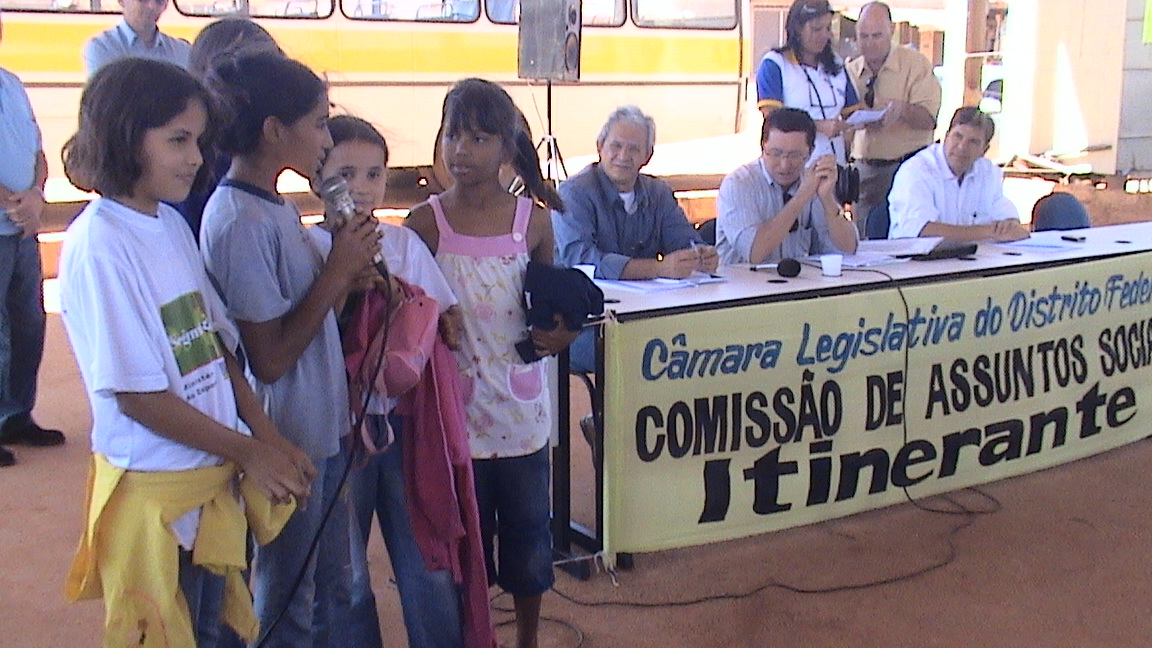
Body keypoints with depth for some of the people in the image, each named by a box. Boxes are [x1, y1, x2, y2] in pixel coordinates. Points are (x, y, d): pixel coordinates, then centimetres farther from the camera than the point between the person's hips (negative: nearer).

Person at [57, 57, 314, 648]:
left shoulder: (172, 223, 5)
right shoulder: (99, 245, -18)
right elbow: (137, 395, -18)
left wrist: (270, 439, -2)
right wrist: (247, 450, -10)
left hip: (214, 481, 7)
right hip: (154, 494, -7)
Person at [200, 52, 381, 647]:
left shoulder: (278, 207, 6)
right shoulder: (241, 222, -22)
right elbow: (269, 359, -23)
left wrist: (347, 274, -5)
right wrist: (337, 272, -18)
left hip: (323, 430, 9)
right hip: (288, 441, -9)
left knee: (333, 589, 22)